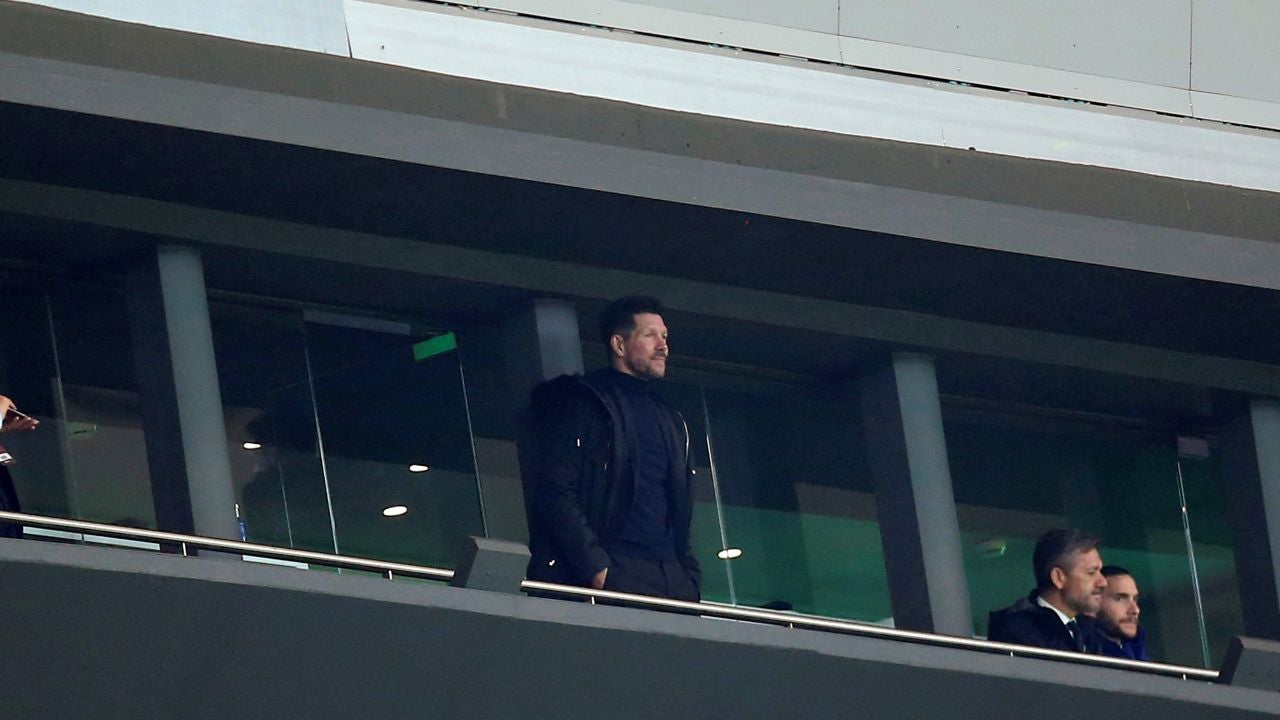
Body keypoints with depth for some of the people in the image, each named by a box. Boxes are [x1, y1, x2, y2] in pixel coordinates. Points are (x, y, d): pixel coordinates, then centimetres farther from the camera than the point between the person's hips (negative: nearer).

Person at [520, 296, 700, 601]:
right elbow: (555, 495, -6)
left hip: (671, 576, 6)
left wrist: (691, 576, 11)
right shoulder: (583, 402, 5)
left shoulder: (671, 422, 27)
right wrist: (597, 568, -16)